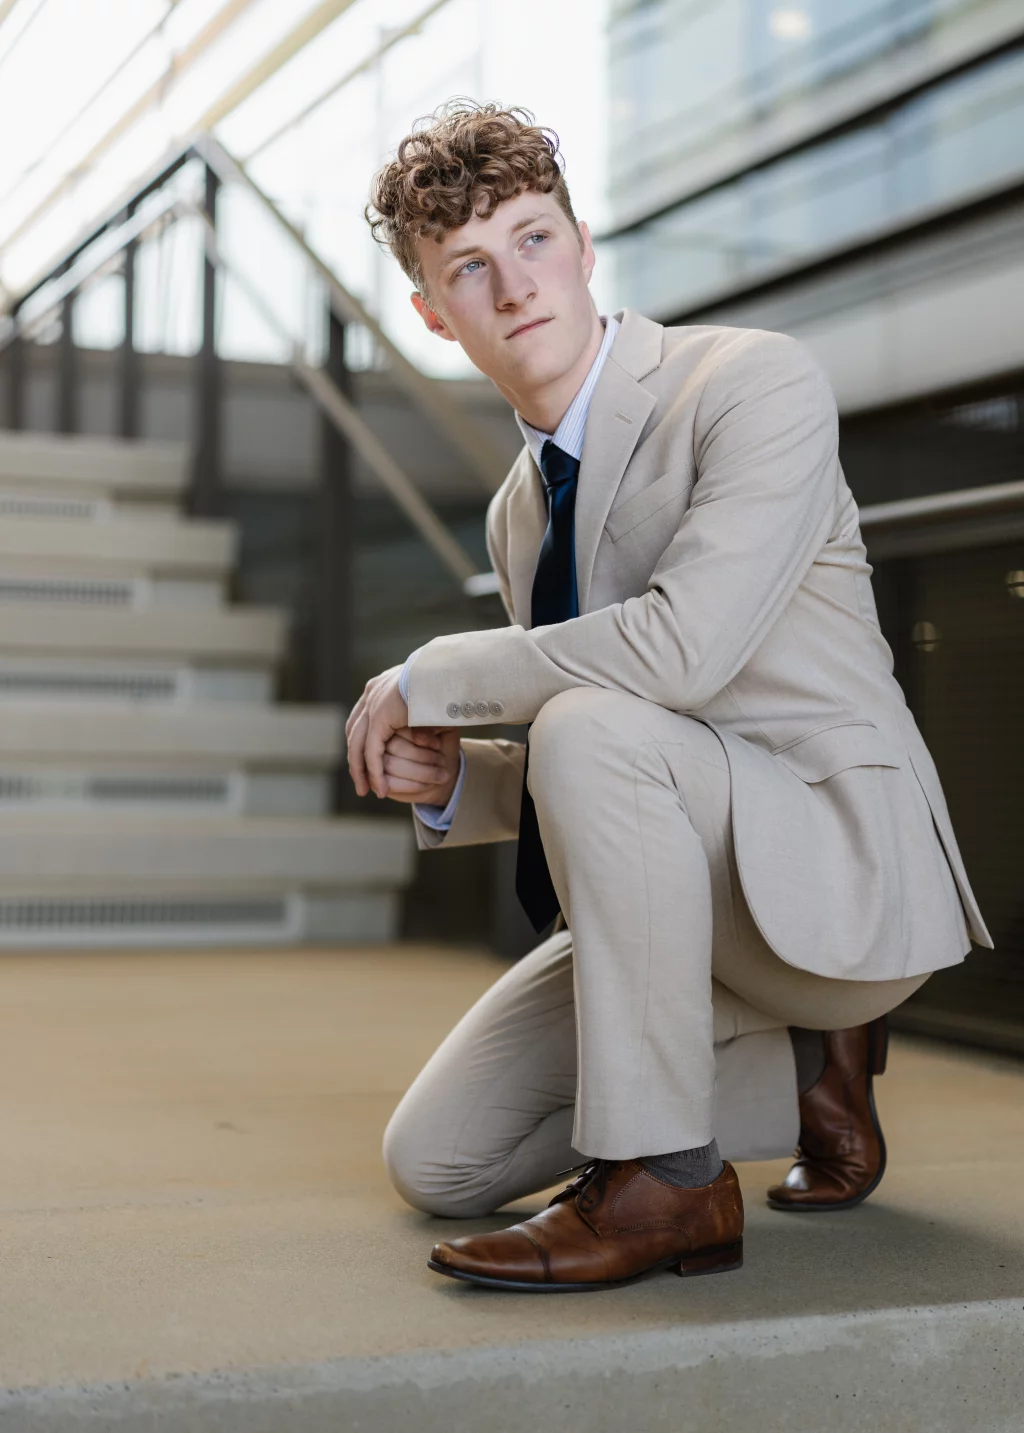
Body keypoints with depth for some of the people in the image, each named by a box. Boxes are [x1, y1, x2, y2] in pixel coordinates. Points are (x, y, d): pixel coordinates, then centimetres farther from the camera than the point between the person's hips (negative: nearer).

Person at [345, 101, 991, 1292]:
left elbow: (681, 649, -30)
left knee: (594, 727, -34)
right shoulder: (520, 510, 10)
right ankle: (805, 1067, 16)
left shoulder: (758, 384, -14)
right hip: (686, 903, 8)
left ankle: (661, 1175, -22)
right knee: (434, 1162, 3)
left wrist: (428, 680, -17)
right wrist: (448, 780, -6)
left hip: (842, 872, -8)